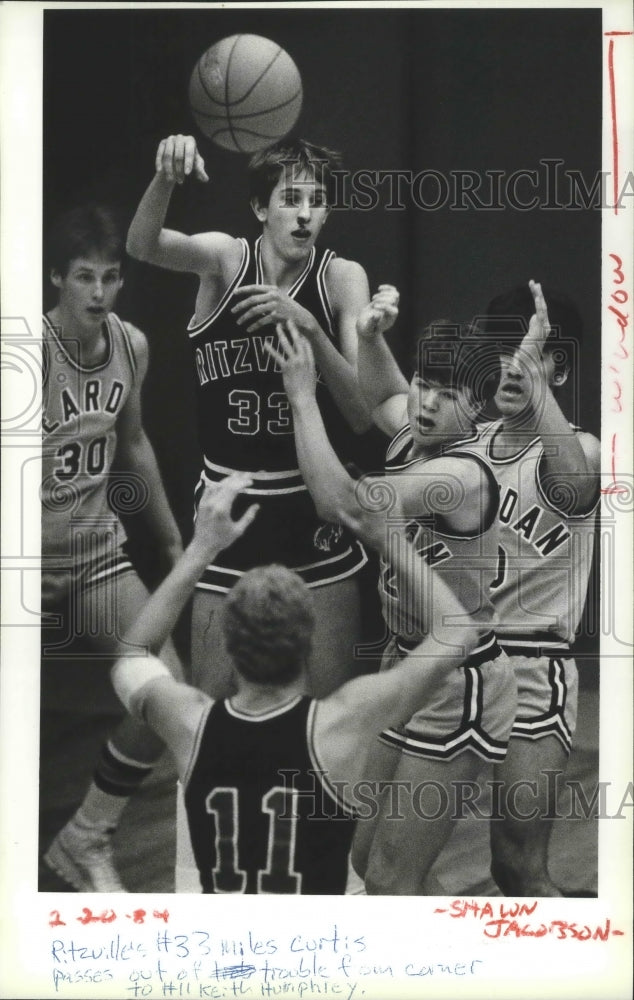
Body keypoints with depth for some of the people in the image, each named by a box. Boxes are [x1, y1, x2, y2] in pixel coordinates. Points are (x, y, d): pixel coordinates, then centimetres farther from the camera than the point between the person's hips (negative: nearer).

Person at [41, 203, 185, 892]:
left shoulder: (131, 346, 0)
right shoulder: (35, 350, -19)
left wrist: (172, 539, 22)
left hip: (99, 551, 5)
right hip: (37, 561, -5)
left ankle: (87, 838, 13)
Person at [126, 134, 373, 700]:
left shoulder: (342, 278, -4)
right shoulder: (224, 259, -4)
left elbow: (364, 414, -11)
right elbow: (143, 246, -26)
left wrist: (308, 327, -26)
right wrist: (166, 179, -46)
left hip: (315, 509, 0)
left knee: (331, 705, 6)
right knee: (211, 701, 4)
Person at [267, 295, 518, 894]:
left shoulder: (462, 473, -25)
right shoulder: (415, 437, 2)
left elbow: (340, 503, -35)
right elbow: (383, 395, 27)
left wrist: (303, 396, -28)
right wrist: (371, 337, 8)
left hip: (457, 686, -9)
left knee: (390, 880, -6)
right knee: (365, 858, 16)